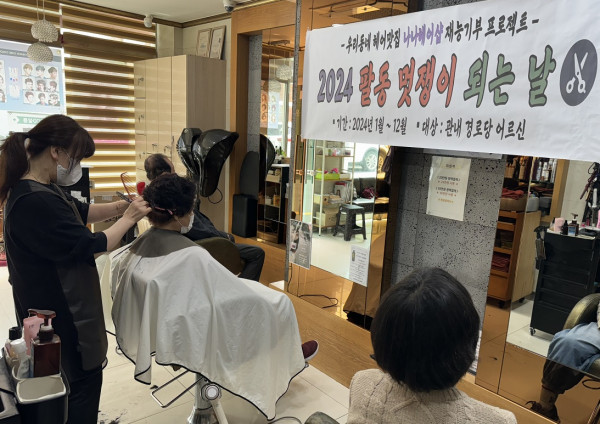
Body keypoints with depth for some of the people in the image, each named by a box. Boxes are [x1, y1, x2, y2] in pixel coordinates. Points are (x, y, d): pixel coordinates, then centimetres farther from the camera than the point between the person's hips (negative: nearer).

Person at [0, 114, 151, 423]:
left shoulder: (41, 190, 3)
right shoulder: (36, 203, -30)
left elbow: (82, 212, 15)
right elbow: (92, 246, -25)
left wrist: (123, 205, 2)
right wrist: (128, 219, -11)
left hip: (58, 309, 10)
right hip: (61, 316, -10)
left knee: (79, 379, 26)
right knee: (84, 380, 9)